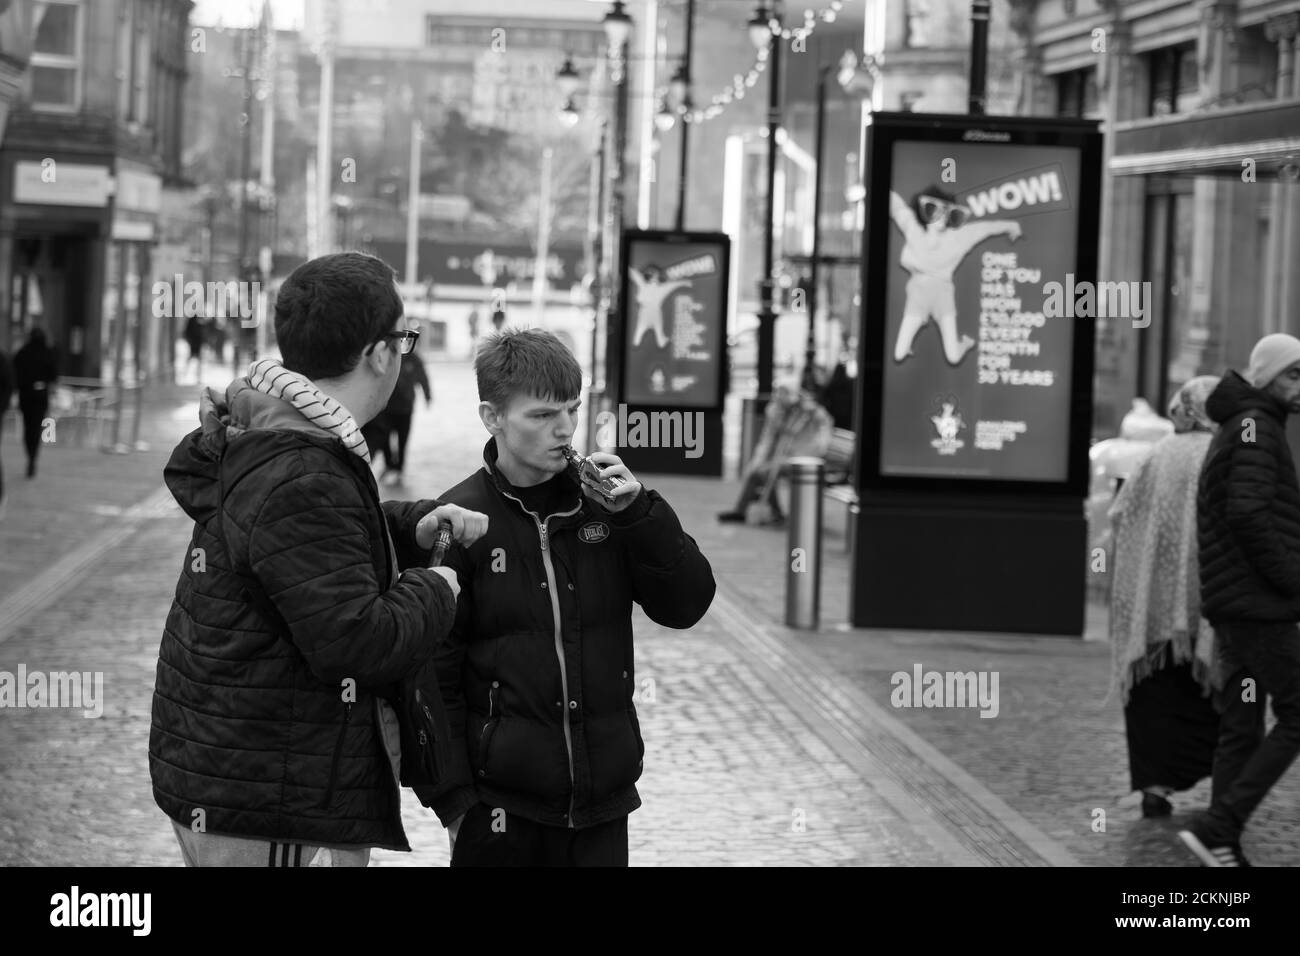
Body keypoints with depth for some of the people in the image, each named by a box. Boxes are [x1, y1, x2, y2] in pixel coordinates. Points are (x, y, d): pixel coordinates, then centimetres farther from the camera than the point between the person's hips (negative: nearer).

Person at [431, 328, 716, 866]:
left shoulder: (599, 501, 4)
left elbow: (686, 605, 2)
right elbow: (436, 675, -5)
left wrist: (637, 512, -11)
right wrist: (455, 800, -7)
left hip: (603, 801, 3)